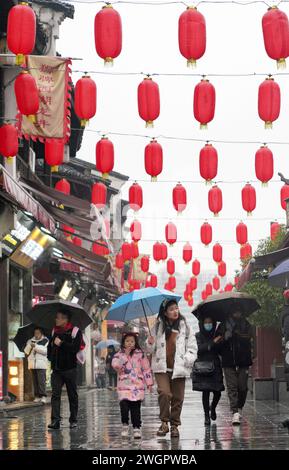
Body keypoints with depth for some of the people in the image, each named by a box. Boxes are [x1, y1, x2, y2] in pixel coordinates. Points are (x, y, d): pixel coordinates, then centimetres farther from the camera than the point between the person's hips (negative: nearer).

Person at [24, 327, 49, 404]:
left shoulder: (45, 341, 3)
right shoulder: (30, 341, 15)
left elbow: (45, 350, -10)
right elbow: (26, 352, 10)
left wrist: (36, 346, -17)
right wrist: (29, 345, -8)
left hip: (41, 364, -4)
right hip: (32, 364, 4)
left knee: (41, 380, -12)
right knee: (35, 380, 3)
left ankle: (43, 396, -15)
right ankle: (37, 396, 7)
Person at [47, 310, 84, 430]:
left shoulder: (75, 331, -4)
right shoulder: (54, 331, 14)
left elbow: (76, 347, -17)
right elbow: (50, 346, 27)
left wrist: (61, 344, -17)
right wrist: (50, 357, 14)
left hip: (70, 369, -4)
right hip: (56, 369, 4)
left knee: (72, 395, 5)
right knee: (55, 394, -8)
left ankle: (73, 420, 15)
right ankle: (55, 420, -14)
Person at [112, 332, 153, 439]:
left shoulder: (140, 354, 7)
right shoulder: (119, 355, 7)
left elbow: (146, 369, 9)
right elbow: (115, 365, -13)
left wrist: (149, 383, 7)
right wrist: (125, 354, -15)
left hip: (137, 386, 0)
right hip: (124, 386, 0)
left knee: (135, 408, 0)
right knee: (124, 405, -15)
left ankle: (136, 428, 8)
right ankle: (125, 425, 5)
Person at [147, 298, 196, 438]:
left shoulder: (184, 326, 6)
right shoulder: (158, 327, 7)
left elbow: (192, 347, 8)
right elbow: (152, 349, 15)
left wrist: (187, 360, -7)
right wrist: (150, 344, -8)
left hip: (178, 368, 1)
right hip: (162, 367, -1)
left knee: (177, 397, 3)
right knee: (164, 393, -18)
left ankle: (174, 425, 16)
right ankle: (164, 422, -7)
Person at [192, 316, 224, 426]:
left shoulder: (216, 336, 10)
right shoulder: (198, 336, 0)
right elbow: (199, 348, -16)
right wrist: (212, 342, -22)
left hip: (215, 367, 3)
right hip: (203, 367, -3)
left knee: (217, 392, 0)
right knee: (205, 391, -6)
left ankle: (213, 408, 31)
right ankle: (207, 416, 4)